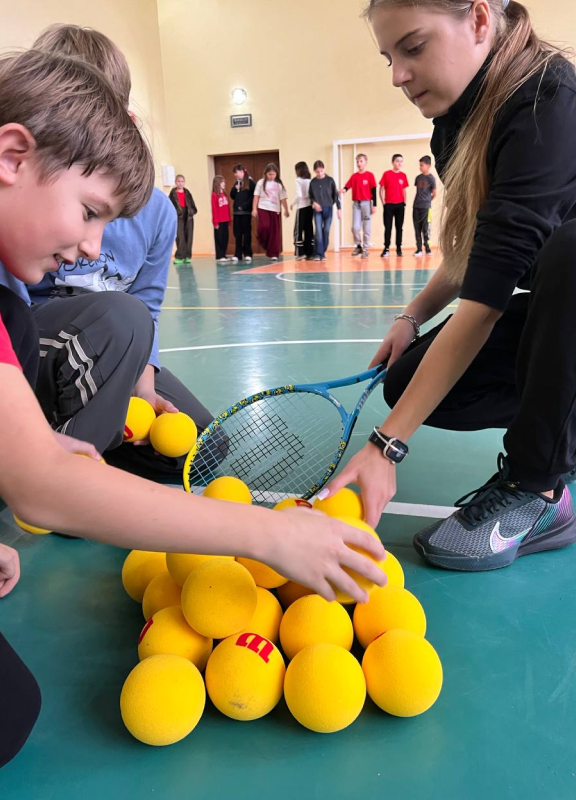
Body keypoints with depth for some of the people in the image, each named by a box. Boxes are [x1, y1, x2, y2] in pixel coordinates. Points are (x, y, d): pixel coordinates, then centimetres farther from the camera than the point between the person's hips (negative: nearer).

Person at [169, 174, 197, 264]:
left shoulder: (187, 192, 12)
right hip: (178, 216, -3)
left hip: (188, 216, 4)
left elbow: (192, 203, 13)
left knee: (189, 237, 3)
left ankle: (187, 256, 11)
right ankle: (179, 257, -5)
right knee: (180, 237, -10)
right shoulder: (173, 193, 2)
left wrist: (193, 211, -1)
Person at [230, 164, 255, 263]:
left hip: (246, 211, -5)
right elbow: (232, 196, 13)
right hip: (237, 212, 5)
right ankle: (238, 254, 8)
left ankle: (247, 254, 4)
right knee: (237, 233, 5)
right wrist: (235, 189, -5)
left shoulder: (250, 182, -3)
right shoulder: (236, 183, 15)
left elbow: (253, 196, -9)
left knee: (247, 233, 0)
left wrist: (245, 205, -13)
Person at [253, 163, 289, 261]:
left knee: (275, 232, -1)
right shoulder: (261, 182, 4)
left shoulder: (279, 184, 6)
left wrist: (286, 210, 0)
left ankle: (273, 253, 5)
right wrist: (254, 209, -2)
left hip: (275, 210, 1)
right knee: (264, 226, -22)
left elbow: (283, 198, 6)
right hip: (263, 208, -1)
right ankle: (263, 242, 10)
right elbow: (256, 196, 4)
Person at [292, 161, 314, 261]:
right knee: (309, 229, 8)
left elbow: (299, 195, -15)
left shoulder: (298, 180, -8)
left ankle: (300, 253, -4)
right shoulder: (310, 180, 8)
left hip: (302, 207, -5)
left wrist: (293, 203, -2)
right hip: (310, 206, 5)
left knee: (298, 229, 2)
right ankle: (310, 253, 7)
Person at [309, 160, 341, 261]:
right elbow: (310, 196, 10)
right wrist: (314, 203, -10)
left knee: (326, 231, 2)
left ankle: (323, 253, 12)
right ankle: (318, 254, -7)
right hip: (317, 210, 0)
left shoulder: (330, 180, -1)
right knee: (318, 231, -9)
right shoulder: (312, 182, 2)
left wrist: (339, 209, -1)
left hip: (328, 209, 0)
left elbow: (335, 194, 2)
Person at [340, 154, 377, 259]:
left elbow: (373, 190, -3)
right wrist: (344, 190, -25)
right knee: (355, 227, -4)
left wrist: (374, 205, -6)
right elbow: (348, 186, 0)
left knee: (367, 228, 3)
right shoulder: (354, 176, 8)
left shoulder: (370, 175, -1)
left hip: (366, 203, -2)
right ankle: (358, 246, 16)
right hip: (356, 203, 3)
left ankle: (365, 249, 12)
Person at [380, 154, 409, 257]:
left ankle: (399, 248, 11)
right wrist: (383, 202, -5)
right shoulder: (387, 174, -2)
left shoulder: (403, 175, 6)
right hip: (388, 205, -3)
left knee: (399, 227, 6)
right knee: (388, 227, 0)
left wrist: (404, 202, 5)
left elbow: (404, 190, 13)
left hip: (400, 205, 3)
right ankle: (386, 249, 4)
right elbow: (382, 189, 0)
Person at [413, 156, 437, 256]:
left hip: (425, 207, -5)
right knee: (417, 229, 4)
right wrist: (419, 200, 12)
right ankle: (419, 249, 9)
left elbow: (435, 194, -2)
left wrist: (427, 201, 10)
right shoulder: (418, 177, 8)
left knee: (425, 229, -2)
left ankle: (427, 248, 8)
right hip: (416, 206, 5)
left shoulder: (431, 178, -6)